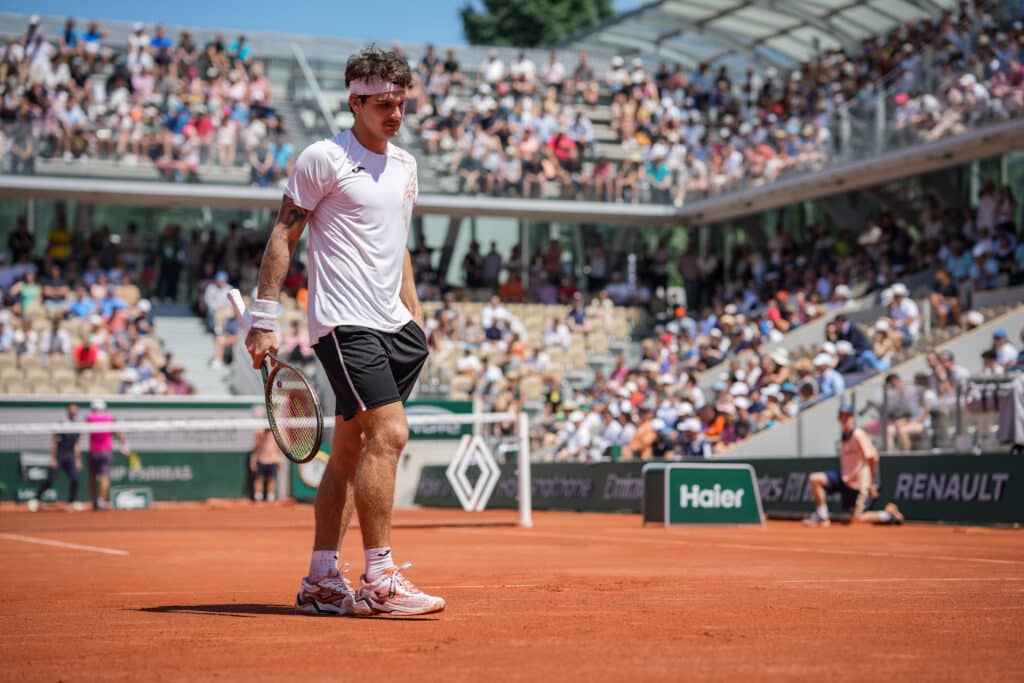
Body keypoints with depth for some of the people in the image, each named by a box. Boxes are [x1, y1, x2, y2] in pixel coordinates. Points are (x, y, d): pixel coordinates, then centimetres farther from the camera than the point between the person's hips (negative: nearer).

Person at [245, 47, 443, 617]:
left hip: (391, 326, 8)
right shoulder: (324, 158, -5)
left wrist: (416, 317, 19)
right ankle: (380, 580, -12)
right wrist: (265, 319, -10)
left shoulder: (405, 165, 16)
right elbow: (284, 235, -5)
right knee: (389, 434, -17)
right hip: (343, 323, -7)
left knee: (350, 450, 8)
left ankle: (321, 581, 13)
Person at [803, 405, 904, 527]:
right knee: (815, 479, -7)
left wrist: (872, 483, -13)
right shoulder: (843, 437, 9)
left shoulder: (858, 435, -17)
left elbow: (872, 457, -17)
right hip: (845, 479, 8)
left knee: (855, 519, -6)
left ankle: (889, 514, 13)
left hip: (860, 483, -8)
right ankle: (822, 516, -1)